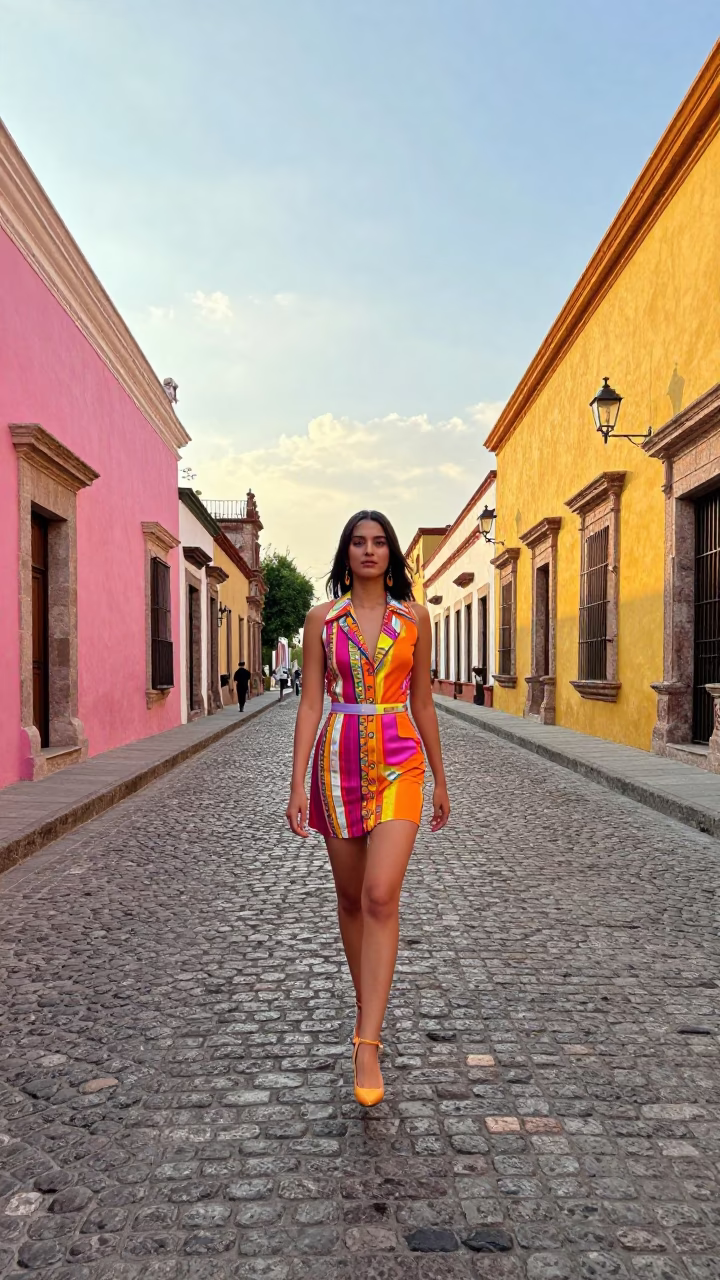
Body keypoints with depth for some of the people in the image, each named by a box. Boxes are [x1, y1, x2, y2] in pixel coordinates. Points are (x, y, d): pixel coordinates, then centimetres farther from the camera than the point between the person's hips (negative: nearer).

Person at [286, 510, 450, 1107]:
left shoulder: (415, 616, 4)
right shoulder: (322, 618, 3)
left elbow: (423, 702, 9)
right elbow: (311, 703, 1)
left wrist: (440, 779, 12)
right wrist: (298, 784, -5)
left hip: (399, 761, -1)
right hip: (340, 760, 1)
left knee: (381, 896, -15)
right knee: (351, 897, 12)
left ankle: (366, 1046, -9)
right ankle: (369, 1009, 35)